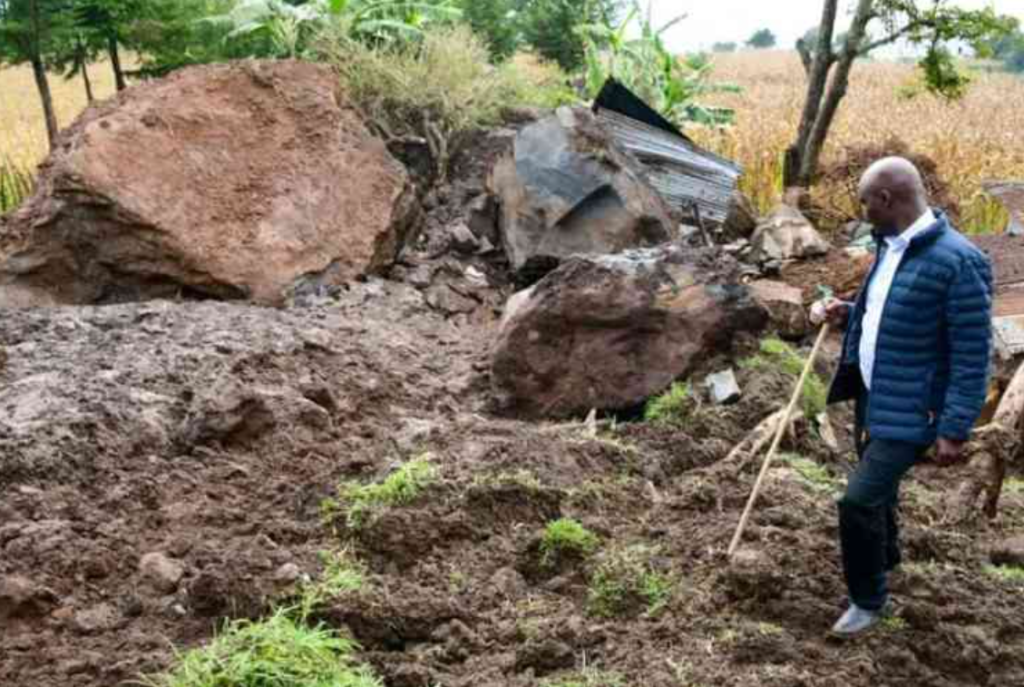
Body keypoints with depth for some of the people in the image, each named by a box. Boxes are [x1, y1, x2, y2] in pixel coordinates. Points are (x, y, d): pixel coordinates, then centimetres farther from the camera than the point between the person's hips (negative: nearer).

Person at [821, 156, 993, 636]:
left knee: (859, 501, -10)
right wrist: (850, 315, 3)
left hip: (909, 410, -9)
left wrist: (954, 429, -21)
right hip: (872, 397, 9)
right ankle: (883, 557, 50)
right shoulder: (890, 247, 5)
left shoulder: (958, 262, -23)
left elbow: (973, 355, -20)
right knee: (878, 487, 25)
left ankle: (870, 598, 12)